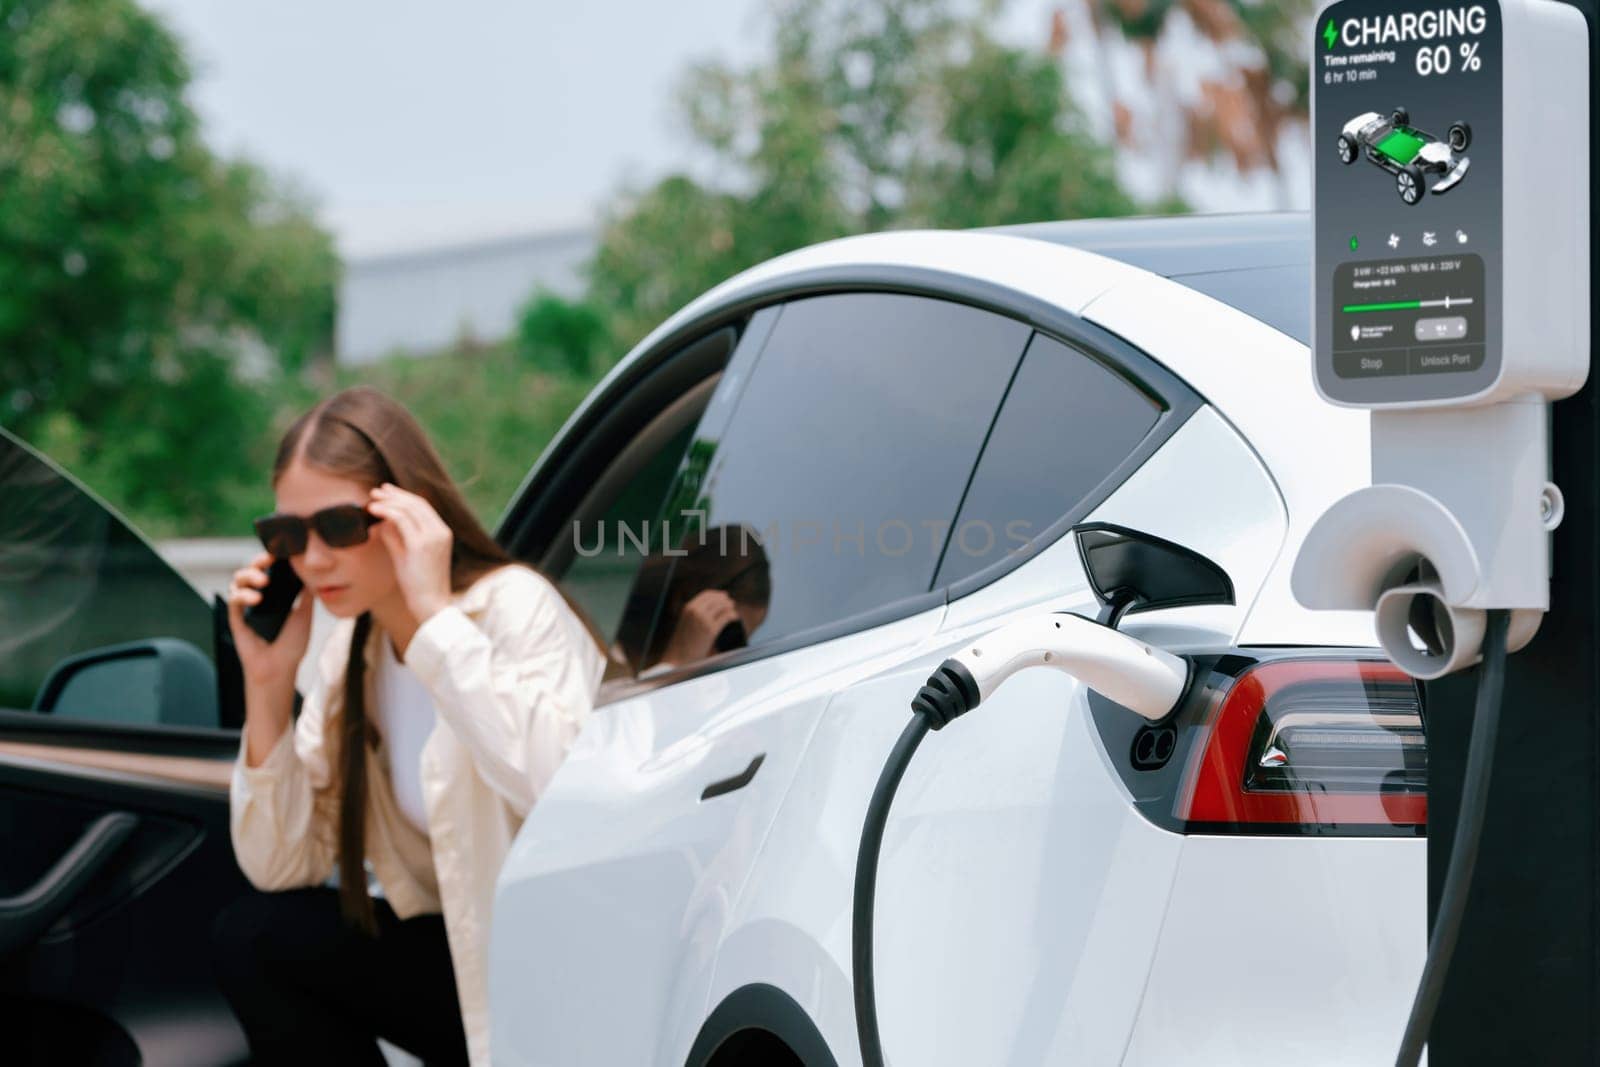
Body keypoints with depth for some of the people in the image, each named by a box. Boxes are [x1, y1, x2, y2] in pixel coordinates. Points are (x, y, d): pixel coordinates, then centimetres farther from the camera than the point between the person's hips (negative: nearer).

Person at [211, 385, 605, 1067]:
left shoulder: (514, 606, -16)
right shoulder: (351, 647, 4)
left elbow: (561, 788, -36)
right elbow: (280, 868, 3)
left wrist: (435, 614, -31)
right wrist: (268, 684, -7)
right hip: (463, 953, 7)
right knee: (251, 938, -7)